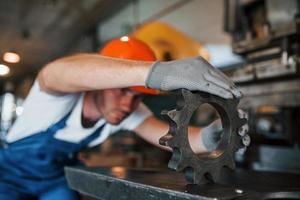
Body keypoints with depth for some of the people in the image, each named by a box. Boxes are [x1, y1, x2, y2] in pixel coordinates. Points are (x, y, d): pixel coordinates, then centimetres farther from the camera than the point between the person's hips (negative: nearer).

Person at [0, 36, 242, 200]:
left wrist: (208, 137, -52)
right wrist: (156, 71, -75)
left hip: (59, 176, 4)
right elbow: (59, 71, -60)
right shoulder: (61, 93, -36)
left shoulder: (129, 111, -19)